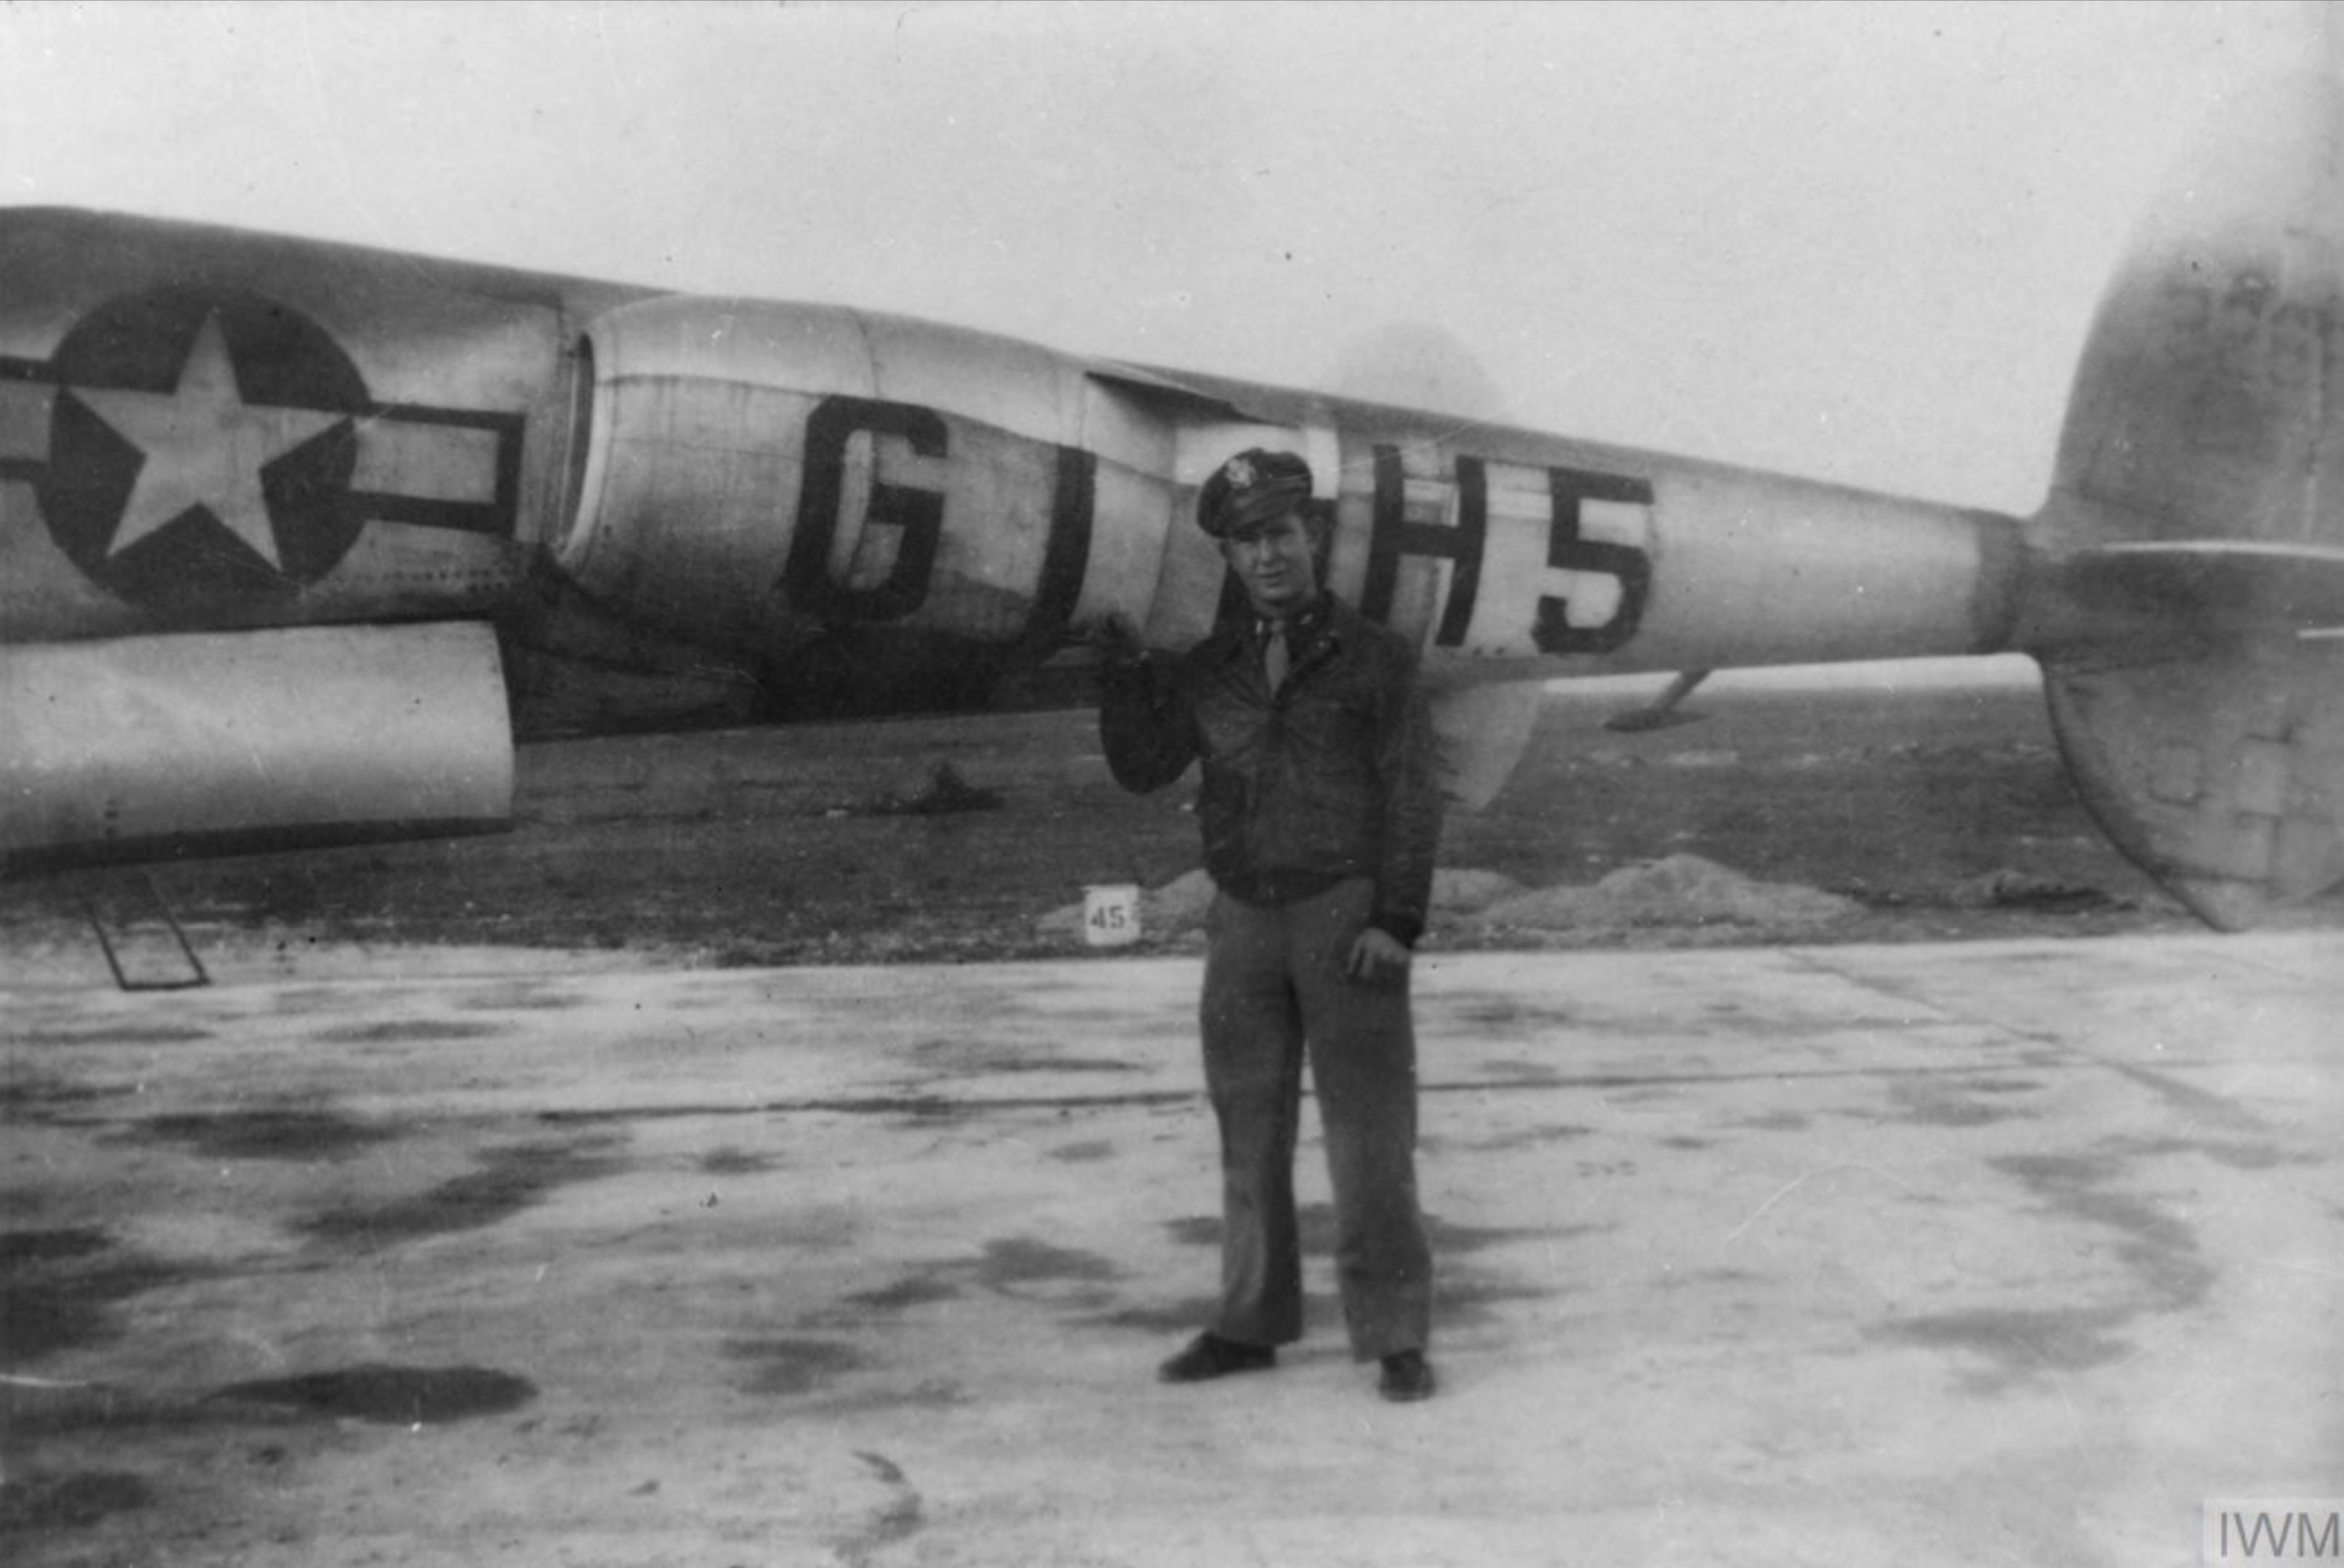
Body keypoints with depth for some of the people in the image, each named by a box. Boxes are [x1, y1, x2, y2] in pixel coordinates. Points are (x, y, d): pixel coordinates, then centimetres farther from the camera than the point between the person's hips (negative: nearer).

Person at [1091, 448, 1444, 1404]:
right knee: (1248, 1132, 10)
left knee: (1367, 1130, -3)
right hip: (1242, 919, 4)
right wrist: (1124, 671, -4)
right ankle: (1251, 1325, 22)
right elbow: (1142, 770, 8)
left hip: (1343, 913, -4)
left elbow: (1411, 799, -3)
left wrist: (1396, 921, -11)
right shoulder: (1208, 670, 11)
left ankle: (1395, 1337, 5)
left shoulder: (1373, 659, 0)